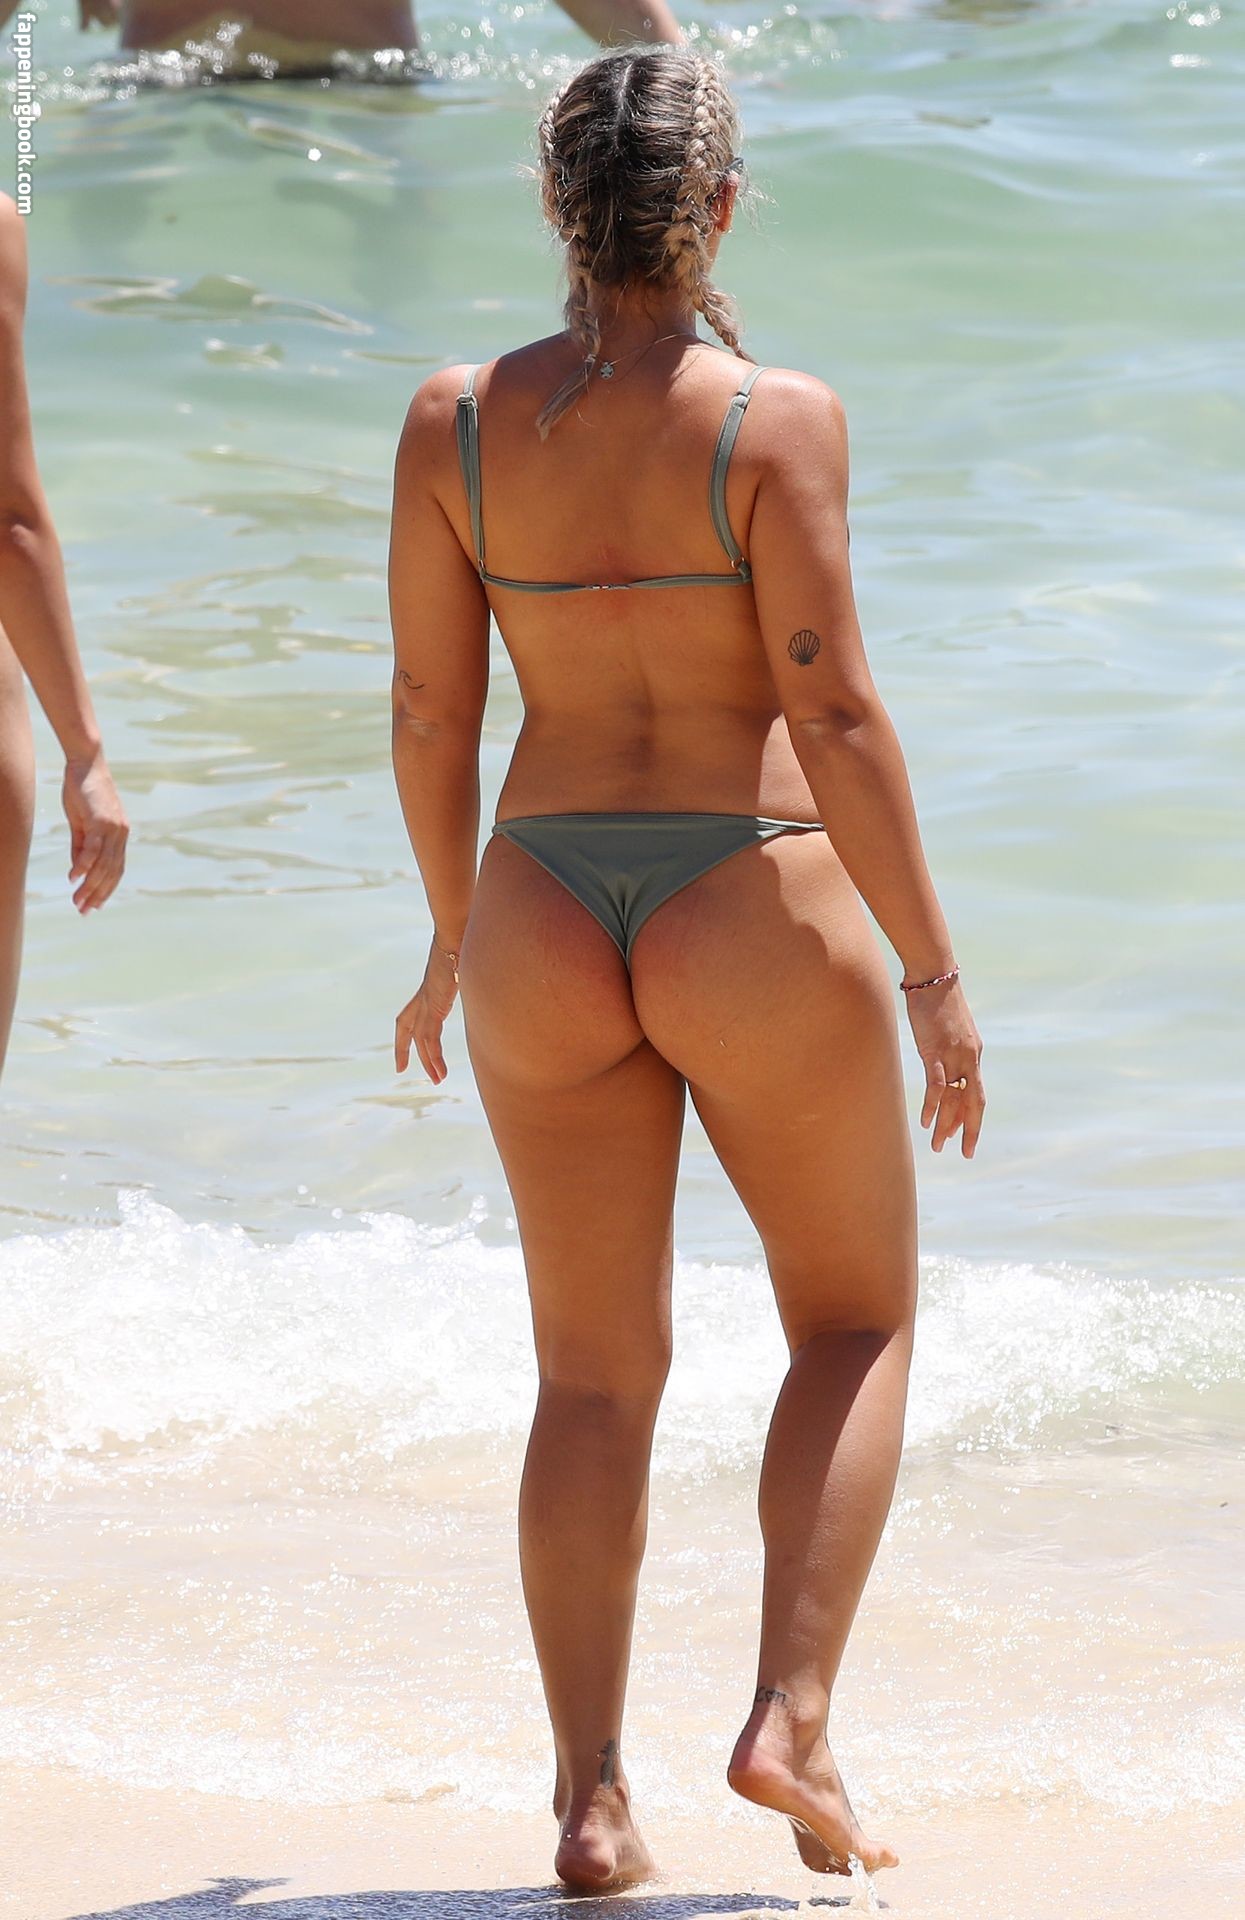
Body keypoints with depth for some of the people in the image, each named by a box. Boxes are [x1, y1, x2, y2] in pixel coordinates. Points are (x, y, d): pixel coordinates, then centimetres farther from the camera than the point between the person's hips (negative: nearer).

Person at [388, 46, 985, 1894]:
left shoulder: (455, 422, -2)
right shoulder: (777, 419, -13)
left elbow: (430, 712, 3)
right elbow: (837, 717, -14)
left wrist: (453, 936, 18)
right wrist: (935, 976, -7)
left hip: (550, 914, 3)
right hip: (764, 911, -3)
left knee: (595, 1373, 13)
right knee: (859, 1325, 16)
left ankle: (591, 1795, 8)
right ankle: (791, 1720, 3)